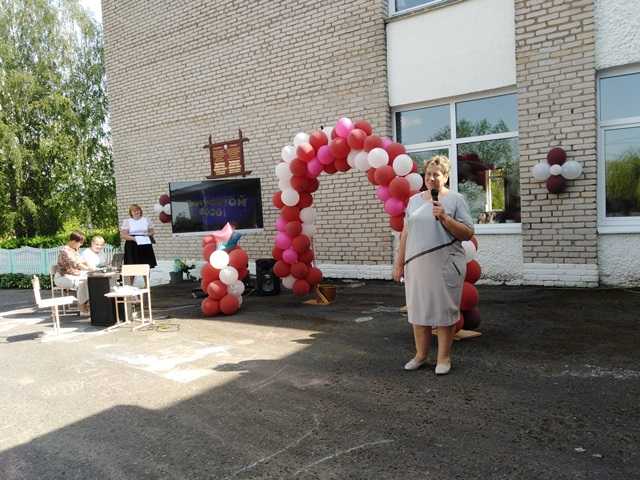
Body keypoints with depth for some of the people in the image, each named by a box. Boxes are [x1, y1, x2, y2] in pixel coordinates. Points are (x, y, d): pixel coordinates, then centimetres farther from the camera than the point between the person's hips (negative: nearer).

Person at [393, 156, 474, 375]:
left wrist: (445, 218, -17)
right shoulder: (414, 200, 12)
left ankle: (444, 357, 17)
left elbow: (467, 234, -4)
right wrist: (399, 262, 11)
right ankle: (421, 354, 24)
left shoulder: (455, 199, 0)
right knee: (418, 308, 9)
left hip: (445, 265, -4)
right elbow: (406, 233, 14)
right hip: (416, 264, 4)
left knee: (444, 309, 3)